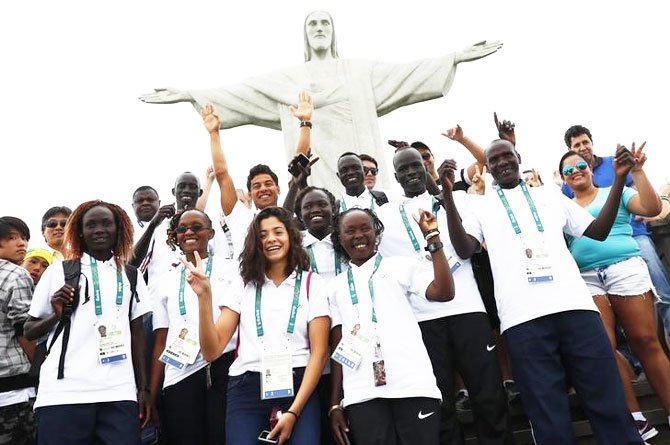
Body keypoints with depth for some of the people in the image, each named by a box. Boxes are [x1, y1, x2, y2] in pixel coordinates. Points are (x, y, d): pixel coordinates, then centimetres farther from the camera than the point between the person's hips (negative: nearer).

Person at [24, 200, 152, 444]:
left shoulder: (131, 276, 12)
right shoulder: (58, 272, 6)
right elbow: (29, 331, 11)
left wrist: (143, 387, 9)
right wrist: (57, 314, -8)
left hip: (120, 393, 1)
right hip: (63, 392, -1)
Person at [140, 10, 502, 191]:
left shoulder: (362, 71, 17)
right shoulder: (287, 79, 16)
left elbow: (405, 73, 10)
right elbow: (240, 93, 11)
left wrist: (456, 58, 2)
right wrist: (188, 95, 5)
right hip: (312, 172, 0)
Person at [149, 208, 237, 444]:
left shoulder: (231, 269, 6)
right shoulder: (167, 281, 15)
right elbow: (161, 342, 14)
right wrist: (151, 395, 10)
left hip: (225, 369, -3)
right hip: (179, 378, 3)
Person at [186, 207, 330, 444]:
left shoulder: (311, 283, 4)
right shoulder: (243, 284, 10)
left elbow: (319, 352, -2)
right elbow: (211, 351, 3)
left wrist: (293, 411, -10)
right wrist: (204, 296, -10)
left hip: (298, 387, -1)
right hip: (247, 388, 2)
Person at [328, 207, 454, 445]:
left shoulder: (401, 266, 11)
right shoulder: (335, 287, 17)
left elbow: (444, 292, -5)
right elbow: (338, 346, 13)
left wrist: (432, 238, -3)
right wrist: (335, 403, 7)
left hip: (413, 385, -1)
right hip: (361, 394, 2)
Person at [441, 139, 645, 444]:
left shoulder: (549, 195, 22)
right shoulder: (481, 206, 15)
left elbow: (598, 231, 22)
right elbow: (464, 250, -2)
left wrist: (619, 179, 13)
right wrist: (447, 195, -10)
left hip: (575, 306, 2)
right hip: (522, 318, -2)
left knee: (609, 403, 3)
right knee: (550, 418, 2)